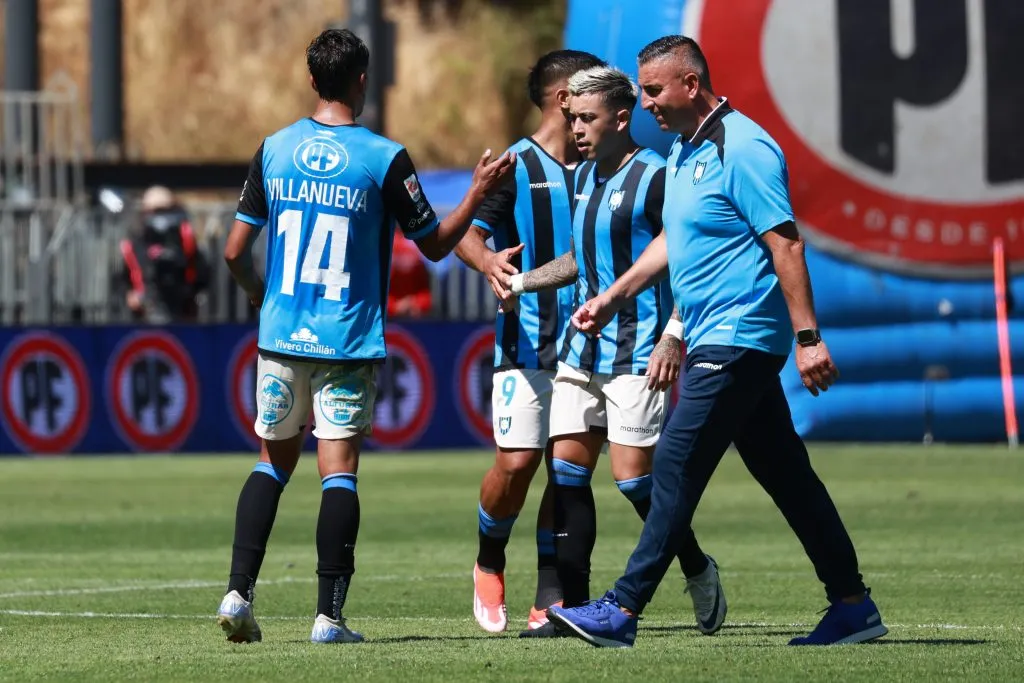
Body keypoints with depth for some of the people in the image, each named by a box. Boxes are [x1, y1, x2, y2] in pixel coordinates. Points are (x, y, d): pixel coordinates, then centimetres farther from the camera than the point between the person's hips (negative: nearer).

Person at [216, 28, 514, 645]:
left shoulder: (274, 151, 2)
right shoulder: (385, 159, -8)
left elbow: (236, 252, 6)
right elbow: (434, 245, 1)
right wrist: (479, 194, 14)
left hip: (281, 337, 3)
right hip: (348, 342, -3)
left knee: (273, 461, 15)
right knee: (339, 472, -2)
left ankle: (239, 593, 4)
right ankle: (329, 616, -6)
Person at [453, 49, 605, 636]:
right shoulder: (515, 166, -3)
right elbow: (467, 233, -9)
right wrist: (488, 262, -31)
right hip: (527, 340, -4)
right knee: (517, 460, -13)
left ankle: (551, 599, 5)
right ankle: (490, 558, 14)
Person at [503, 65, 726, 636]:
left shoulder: (654, 176, -11)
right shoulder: (584, 176, 14)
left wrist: (674, 337, -19)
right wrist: (521, 282, 17)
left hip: (638, 352, -8)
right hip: (583, 349, 8)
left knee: (634, 475, -8)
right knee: (567, 468, 1)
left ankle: (699, 572, 14)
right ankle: (574, 605, 3)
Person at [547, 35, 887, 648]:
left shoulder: (743, 149, -15)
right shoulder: (684, 151, 15)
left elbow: (786, 242, -19)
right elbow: (674, 241, 28)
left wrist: (807, 337, -23)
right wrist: (612, 299, 25)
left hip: (737, 340, -10)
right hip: (715, 340, 10)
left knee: (676, 466, -10)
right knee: (785, 474, 10)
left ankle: (624, 610, -9)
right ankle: (852, 604, 13)